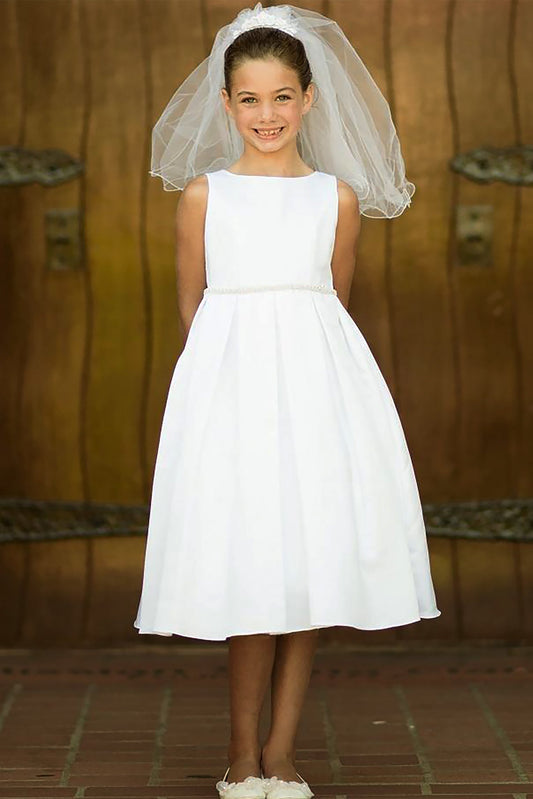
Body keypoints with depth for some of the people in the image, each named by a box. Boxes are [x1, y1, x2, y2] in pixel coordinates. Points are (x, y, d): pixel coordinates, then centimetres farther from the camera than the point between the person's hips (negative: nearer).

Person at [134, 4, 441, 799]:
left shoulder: (337, 196, 7)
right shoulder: (203, 194, 4)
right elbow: (190, 305, 10)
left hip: (316, 376, 2)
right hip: (227, 377, -2)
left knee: (312, 553, 1)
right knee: (249, 562, -4)